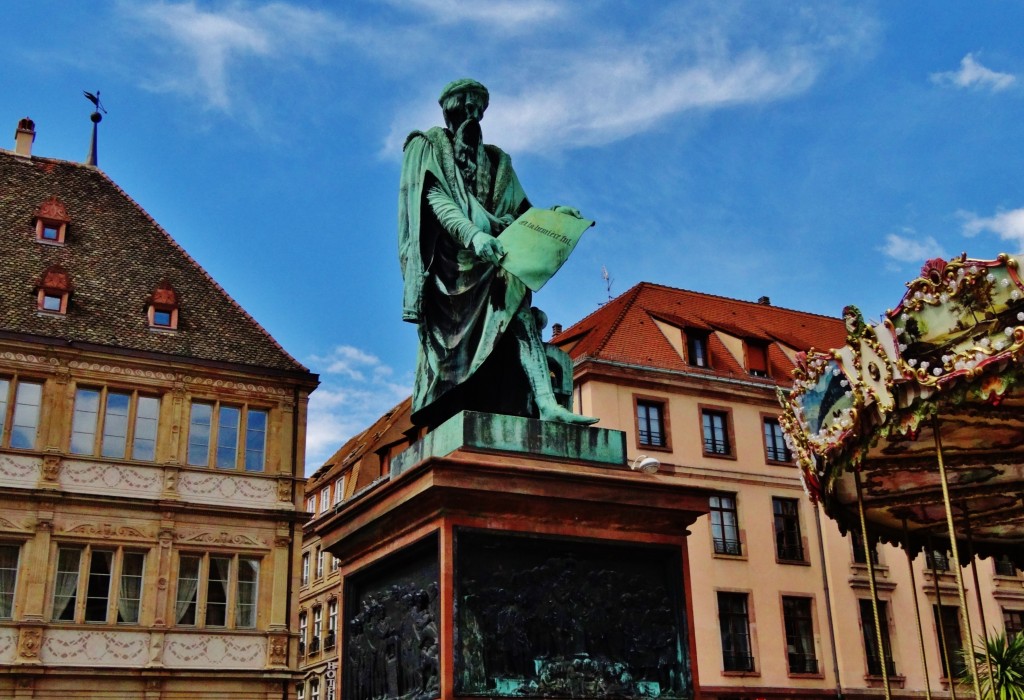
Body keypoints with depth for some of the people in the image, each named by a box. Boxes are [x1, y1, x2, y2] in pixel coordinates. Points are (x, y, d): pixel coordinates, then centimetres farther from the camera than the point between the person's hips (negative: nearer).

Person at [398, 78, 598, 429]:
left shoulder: (496, 159, 28)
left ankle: (545, 404, -37)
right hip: (450, 253, -5)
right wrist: (473, 234, -24)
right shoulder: (428, 146, 13)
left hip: (489, 256, 5)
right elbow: (435, 198, -5)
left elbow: (521, 211, 19)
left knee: (518, 311, -22)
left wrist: (552, 214, -4)